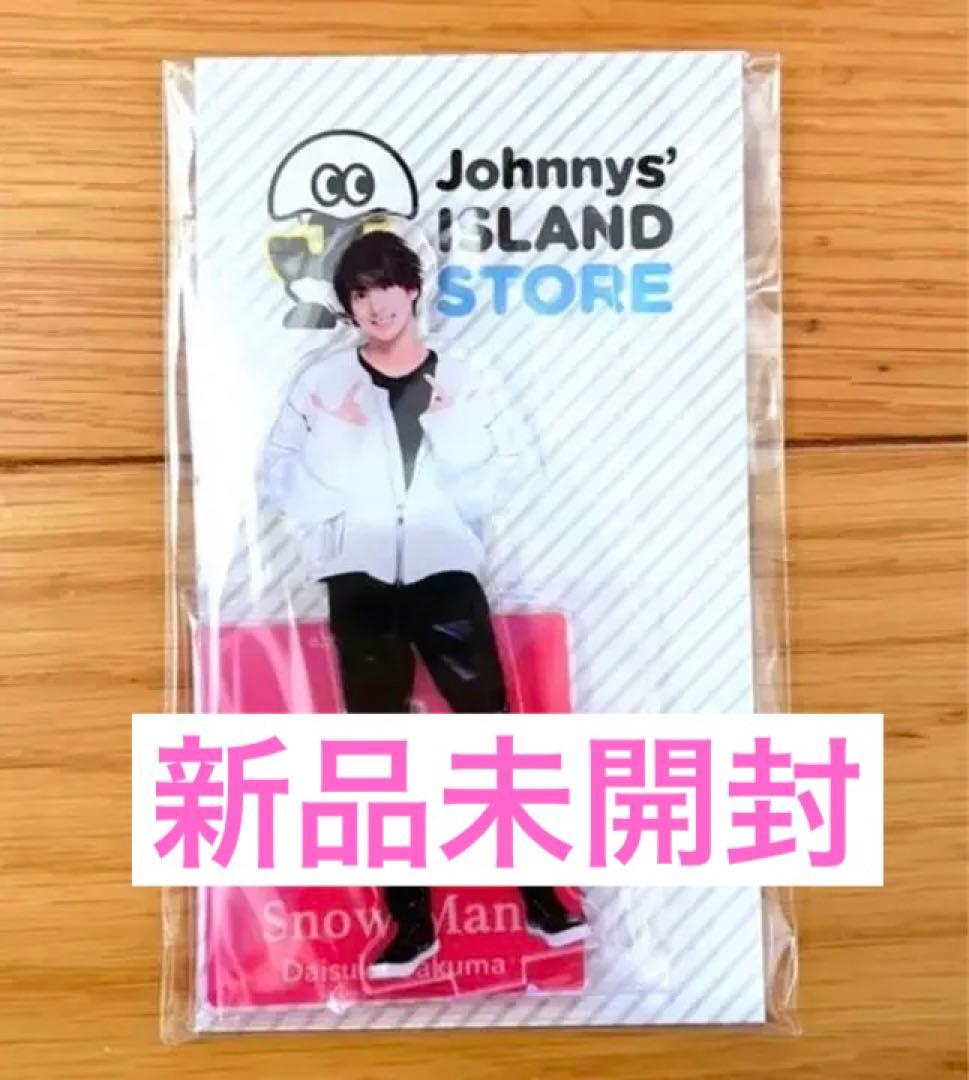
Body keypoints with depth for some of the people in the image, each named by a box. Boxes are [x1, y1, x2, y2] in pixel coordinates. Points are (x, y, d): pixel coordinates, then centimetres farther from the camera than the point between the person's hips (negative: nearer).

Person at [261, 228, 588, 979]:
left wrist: (453, 427, -10)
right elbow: (281, 475, 3)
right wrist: (335, 435, -11)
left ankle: (541, 893, 14)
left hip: (445, 568, 0)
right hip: (360, 577, 1)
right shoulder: (322, 382, 8)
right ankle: (411, 921, 17)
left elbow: (492, 483, 4)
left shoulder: (464, 382, 10)